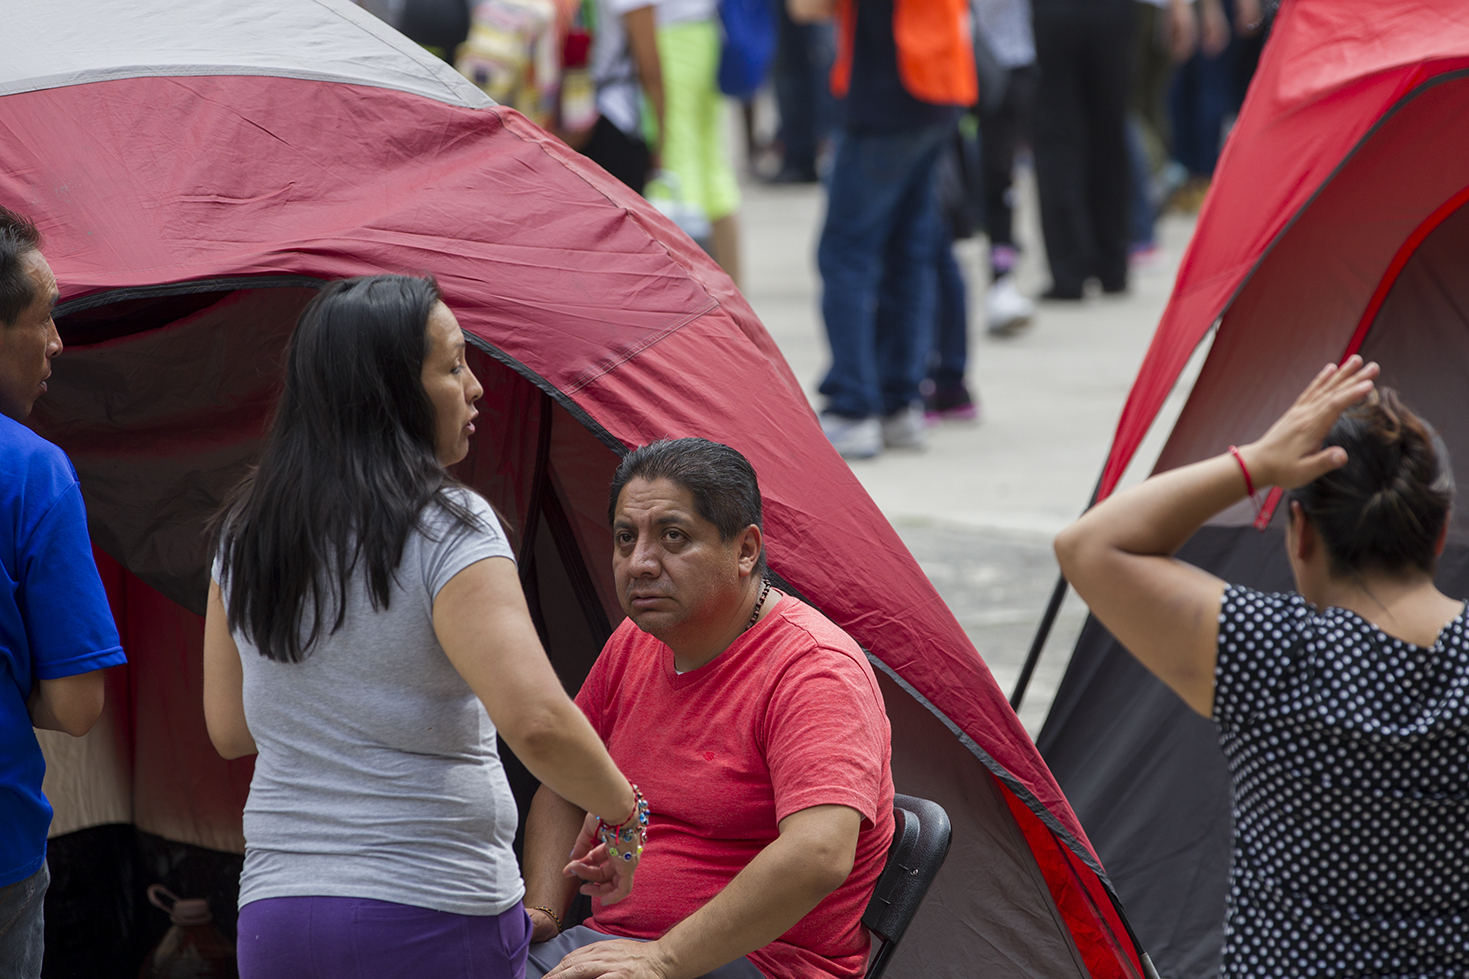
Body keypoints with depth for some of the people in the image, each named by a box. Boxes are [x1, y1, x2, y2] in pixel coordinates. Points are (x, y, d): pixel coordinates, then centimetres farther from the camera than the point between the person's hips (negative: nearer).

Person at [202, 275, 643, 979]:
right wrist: (624, 813, -8)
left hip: (272, 916, 6)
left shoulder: (243, 535, 7)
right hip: (433, 915, -6)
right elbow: (535, 721, -24)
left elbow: (229, 731, 14)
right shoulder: (449, 531, -13)